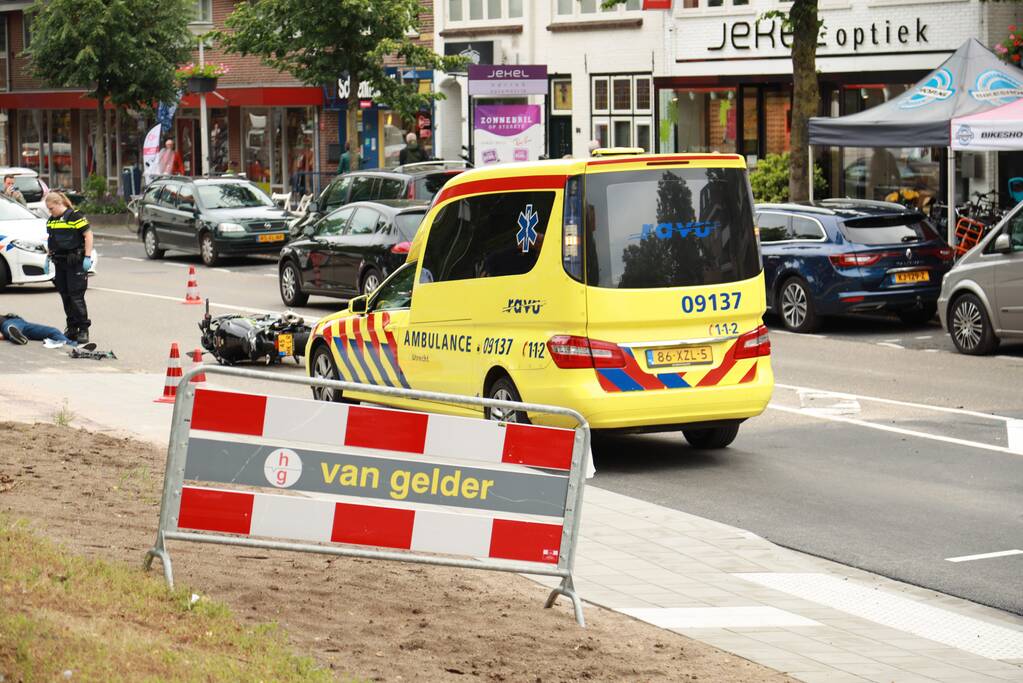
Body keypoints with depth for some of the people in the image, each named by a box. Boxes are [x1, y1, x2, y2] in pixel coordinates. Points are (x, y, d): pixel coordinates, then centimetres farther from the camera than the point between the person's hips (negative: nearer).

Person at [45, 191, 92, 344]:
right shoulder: (51, 220, 13)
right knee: (65, 296, 8)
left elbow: (88, 235, -11)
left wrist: (87, 257, -15)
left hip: (75, 263, -7)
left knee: (76, 297, -9)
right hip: (59, 263, 7)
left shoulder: (75, 216, -10)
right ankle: (72, 328, 15)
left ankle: (83, 329, -4)